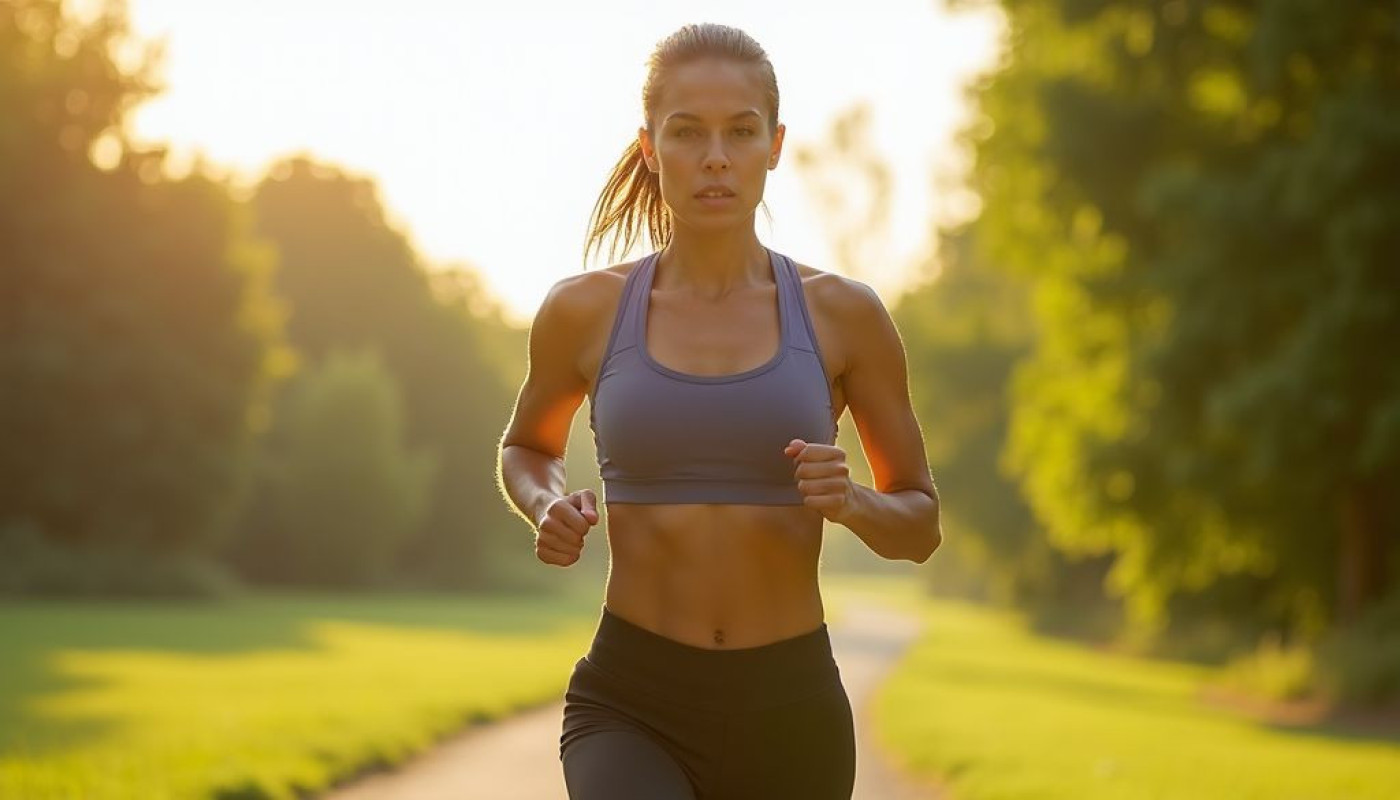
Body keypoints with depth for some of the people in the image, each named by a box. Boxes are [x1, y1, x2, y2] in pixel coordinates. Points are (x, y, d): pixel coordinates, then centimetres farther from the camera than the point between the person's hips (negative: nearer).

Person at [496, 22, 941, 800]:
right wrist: (548, 508, -2)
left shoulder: (843, 313, 0)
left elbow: (921, 525, 9)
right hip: (631, 706, -1)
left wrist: (849, 501, -14)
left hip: (790, 710, 2)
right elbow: (527, 447, 21)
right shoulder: (585, 310, 0)